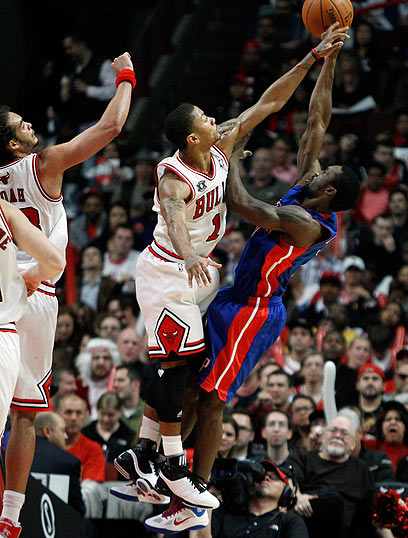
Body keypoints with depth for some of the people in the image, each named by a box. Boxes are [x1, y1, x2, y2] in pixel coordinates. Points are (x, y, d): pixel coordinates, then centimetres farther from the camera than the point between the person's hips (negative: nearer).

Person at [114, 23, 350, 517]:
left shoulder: (221, 147, -5)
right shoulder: (174, 180, -27)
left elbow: (268, 103, -1)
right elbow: (175, 220, -49)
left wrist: (313, 58, -5)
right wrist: (190, 256, -70)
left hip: (195, 272, 9)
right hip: (166, 273, -9)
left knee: (178, 365, 9)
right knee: (178, 363, -9)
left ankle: (141, 453, 15)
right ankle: (174, 466, -3)